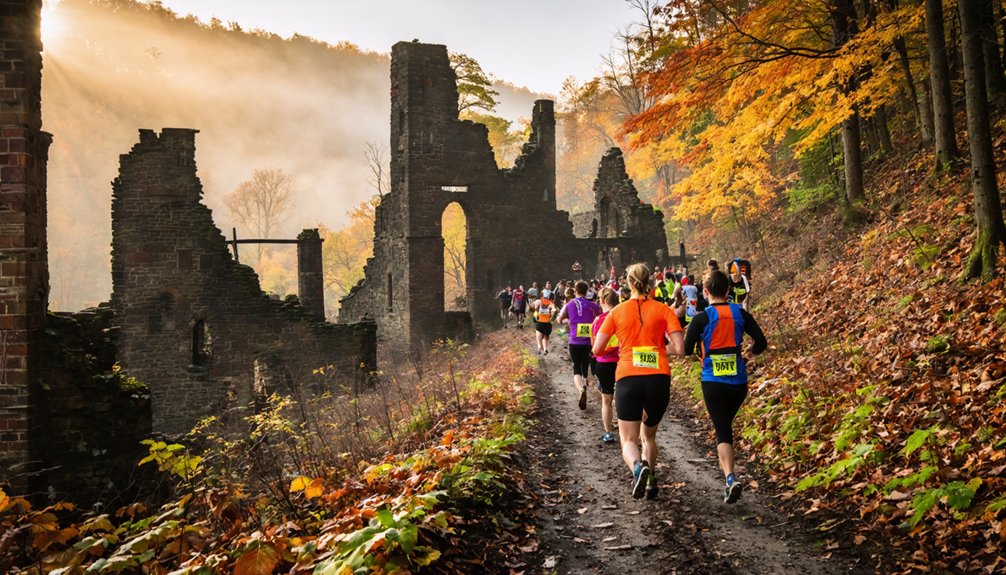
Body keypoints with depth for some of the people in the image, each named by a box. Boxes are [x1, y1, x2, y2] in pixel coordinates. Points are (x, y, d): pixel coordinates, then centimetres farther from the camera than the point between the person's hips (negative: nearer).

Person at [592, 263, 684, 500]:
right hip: (659, 378, 1)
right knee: (649, 435, 24)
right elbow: (679, 349, -3)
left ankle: (638, 467, -29)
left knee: (629, 440, 2)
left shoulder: (617, 311, 6)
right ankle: (650, 482, 19)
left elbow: (597, 349, 7)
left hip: (628, 378, -1)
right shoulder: (663, 310, 5)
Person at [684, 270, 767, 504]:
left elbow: (686, 350, -7)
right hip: (739, 381, 3)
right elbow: (761, 343, -1)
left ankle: (730, 477, -21)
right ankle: (725, 463, 36)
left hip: (713, 382, -3)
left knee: (722, 430, -2)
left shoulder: (701, 318, -10)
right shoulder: (740, 313, -2)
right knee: (726, 423, 25)